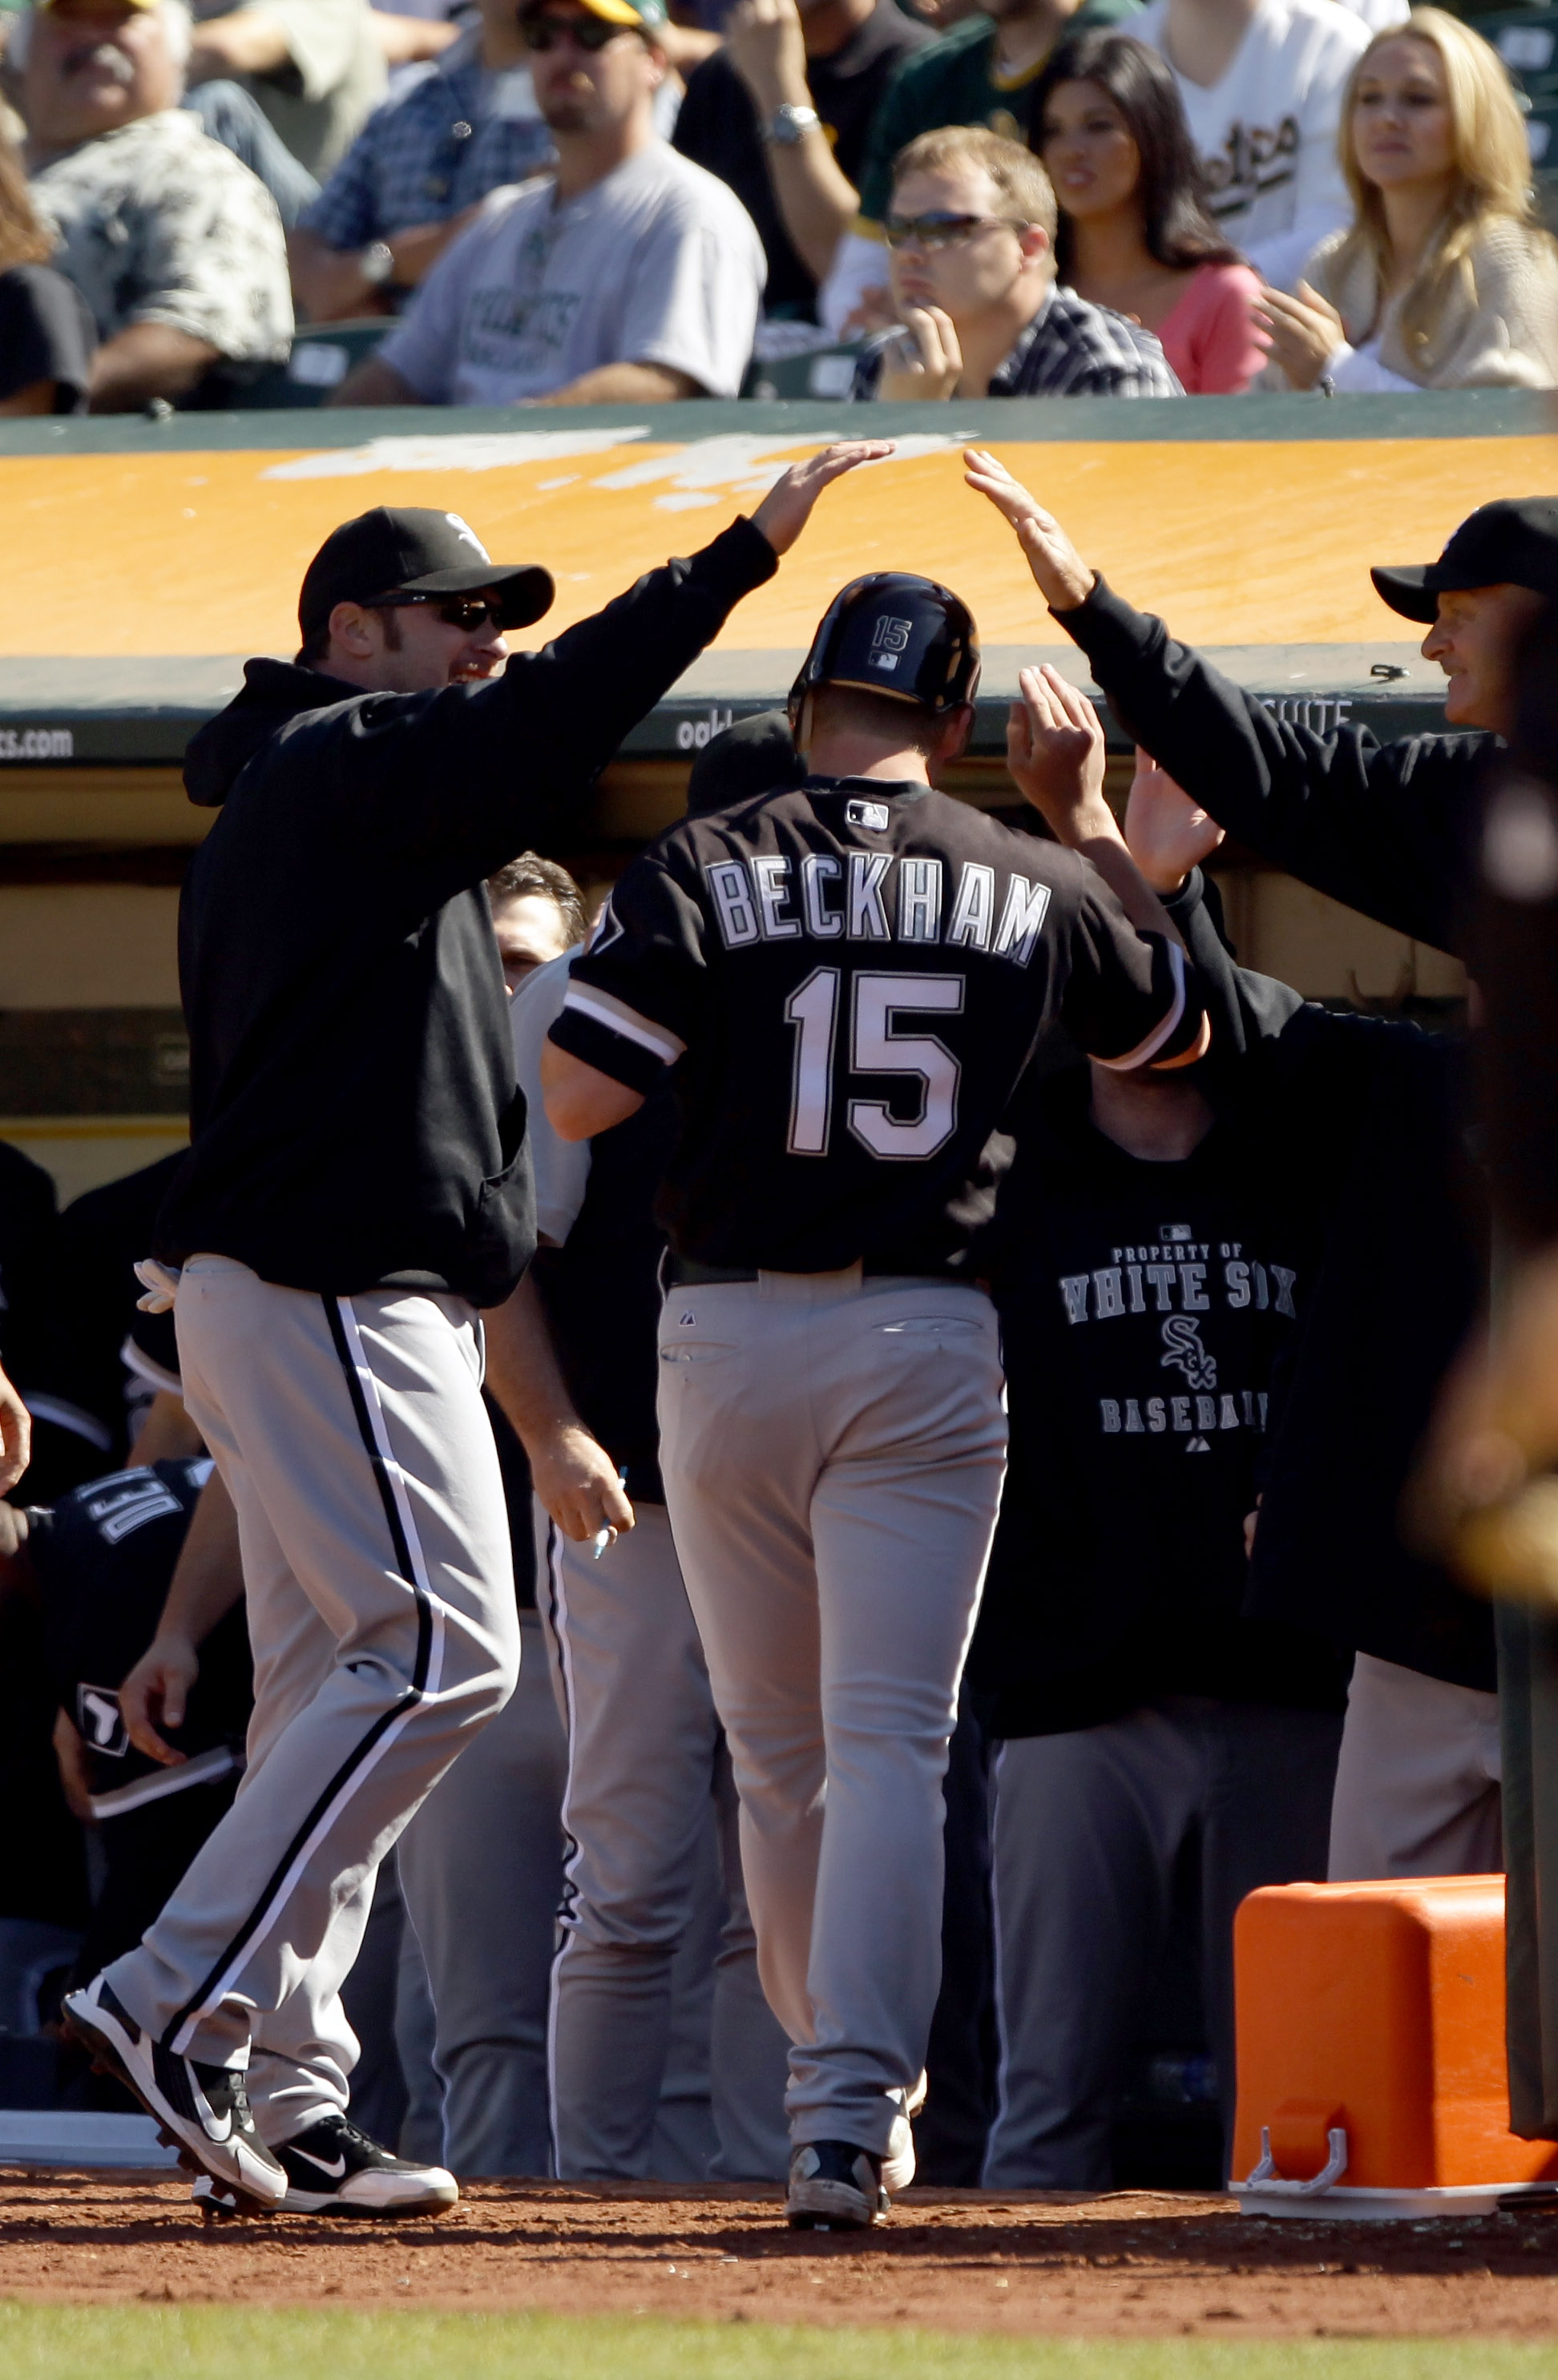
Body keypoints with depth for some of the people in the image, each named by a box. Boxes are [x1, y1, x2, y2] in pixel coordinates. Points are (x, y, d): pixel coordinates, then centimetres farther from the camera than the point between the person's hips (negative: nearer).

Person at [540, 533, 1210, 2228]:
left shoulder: (704, 872, -3)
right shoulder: (1033, 884, 5)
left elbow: (576, 1100, -9)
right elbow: (1176, 1024, 25)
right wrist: (1080, 810, 27)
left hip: (727, 1338, 0)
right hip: (927, 1344, 0)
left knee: (777, 1751, 14)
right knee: (891, 1739, -5)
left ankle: (835, 2074, 25)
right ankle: (857, 2105, -19)